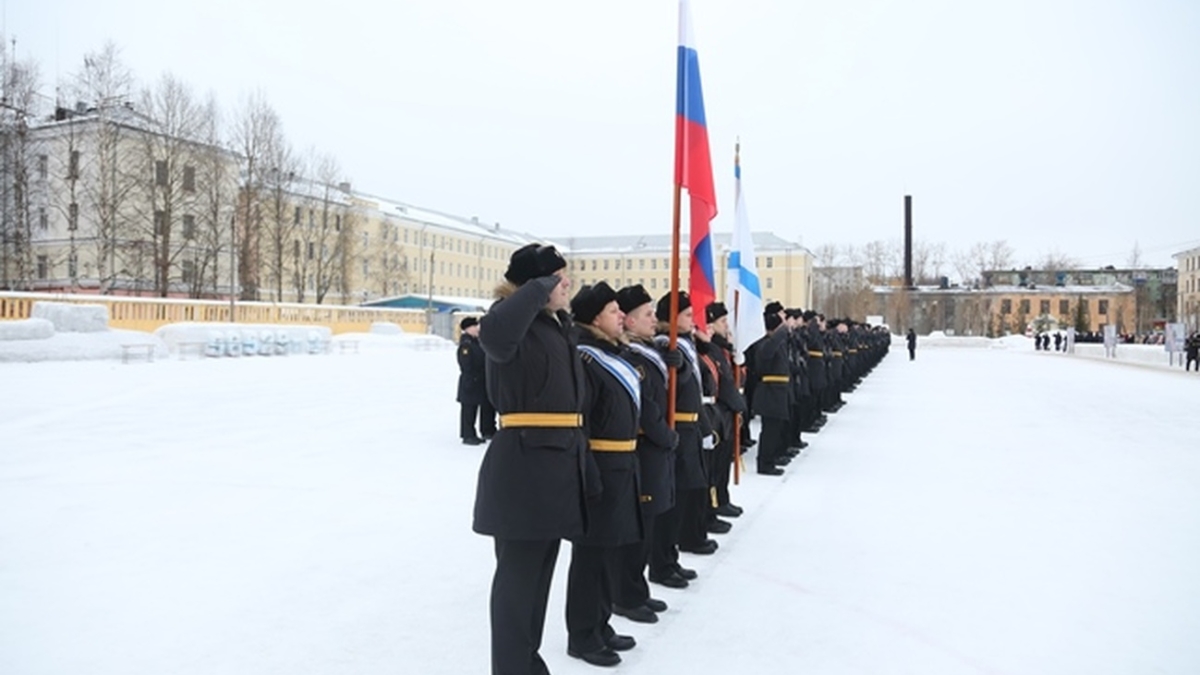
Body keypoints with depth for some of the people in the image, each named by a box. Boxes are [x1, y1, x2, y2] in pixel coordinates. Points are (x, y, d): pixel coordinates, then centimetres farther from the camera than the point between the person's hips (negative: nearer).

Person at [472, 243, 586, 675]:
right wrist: (539, 288, -27)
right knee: (518, 572, 0)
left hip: (556, 462, 10)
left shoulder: (558, 324, 15)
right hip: (523, 464, -10)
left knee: (539, 572, 20)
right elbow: (494, 334, -40)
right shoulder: (520, 323, -13)